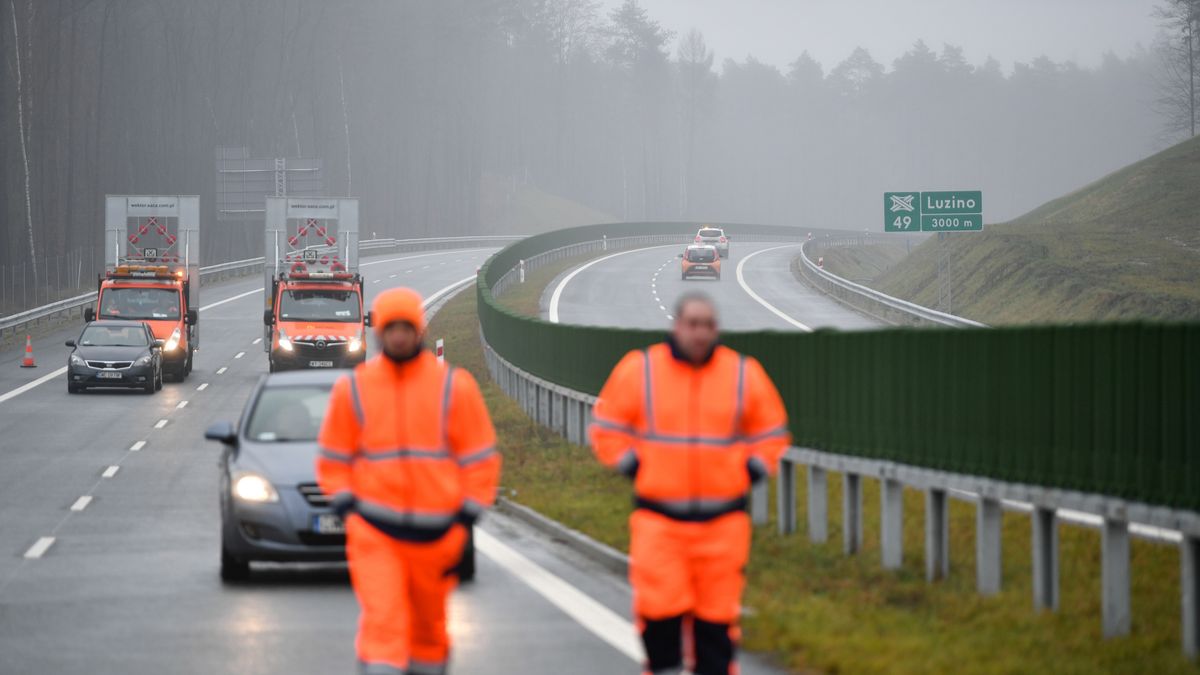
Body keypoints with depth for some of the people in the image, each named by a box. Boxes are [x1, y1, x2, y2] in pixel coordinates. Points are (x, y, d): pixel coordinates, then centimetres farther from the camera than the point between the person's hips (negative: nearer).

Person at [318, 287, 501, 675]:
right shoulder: (353, 389, 0)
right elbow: (334, 458, 9)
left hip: (437, 534, 1)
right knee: (382, 624, -13)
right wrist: (348, 512, 0)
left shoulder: (454, 387, -2)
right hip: (374, 533, -1)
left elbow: (479, 460, 1)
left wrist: (464, 525, -2)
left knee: (428, 625, 15)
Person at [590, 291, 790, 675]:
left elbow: (771, 433, 15)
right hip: (658, 518, -1)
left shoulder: (745, 375, 3)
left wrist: (752, 471, 2)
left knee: (717, 615, 3)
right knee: (660, 608, -9)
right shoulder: (639, 370, -2)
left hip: (722, 521, 1)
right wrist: (632, 467, -1)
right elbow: (606, 427, 8)